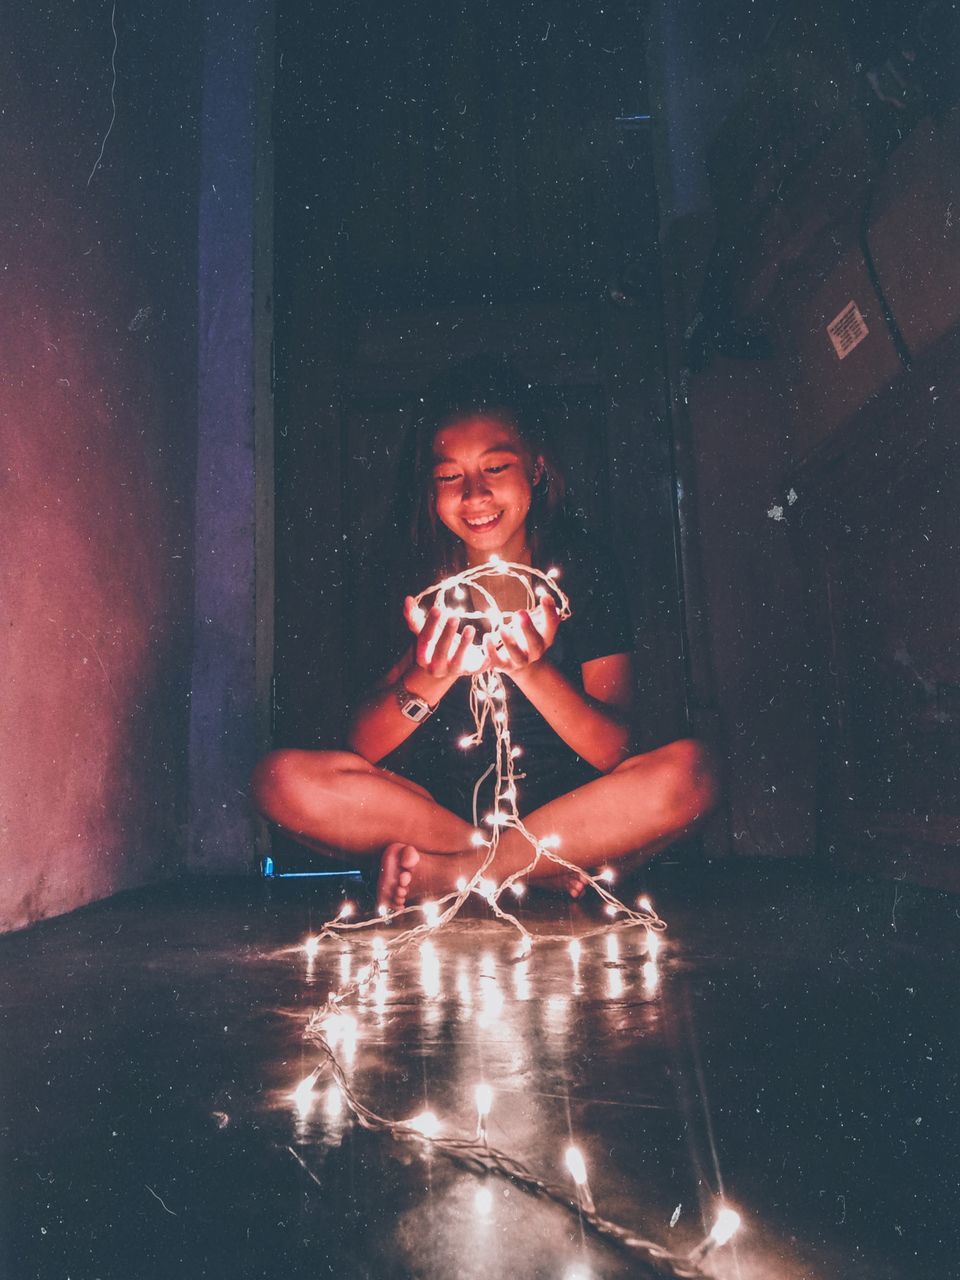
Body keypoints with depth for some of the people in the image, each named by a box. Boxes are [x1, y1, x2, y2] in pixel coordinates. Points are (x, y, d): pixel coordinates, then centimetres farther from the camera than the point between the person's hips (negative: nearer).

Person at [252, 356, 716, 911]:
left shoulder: (584, 569, -5)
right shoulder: (419, 586, -3)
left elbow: (613, 750, -12)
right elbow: (363, 749, -9)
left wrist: (533, 670, -30)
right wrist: (428, 680, -28)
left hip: (563, 802, 0)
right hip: (437, 799, 1)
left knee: (688, 769, -28)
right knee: (283, 778, -22)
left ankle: (447, 872, -20)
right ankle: (547, 866, -16)